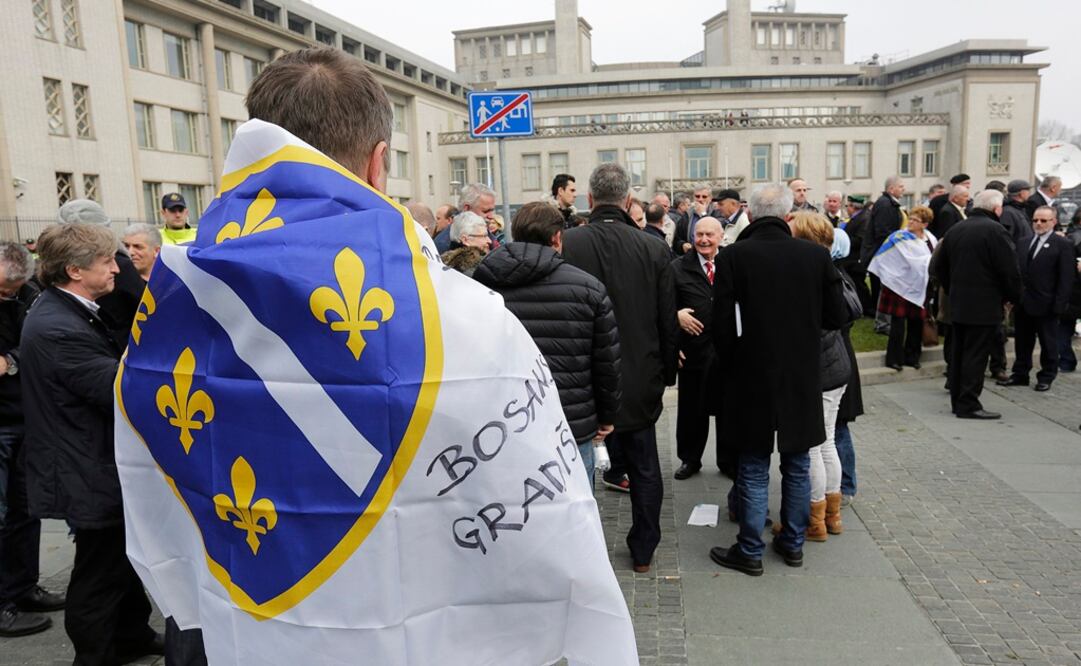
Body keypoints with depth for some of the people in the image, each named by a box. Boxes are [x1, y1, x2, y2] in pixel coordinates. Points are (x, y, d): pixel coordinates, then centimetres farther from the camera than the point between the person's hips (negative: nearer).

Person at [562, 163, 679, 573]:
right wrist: (666, 373, 13)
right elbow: (669, 323, 0)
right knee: (644, 469, 17)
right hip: (640, 381, 2)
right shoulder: (653, 250, -6)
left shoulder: (567, 244, -14)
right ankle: (643, 551, 28)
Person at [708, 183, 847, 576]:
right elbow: (836, 317, 0)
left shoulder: (733, 257, -14)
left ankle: (750, 551, 17)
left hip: (750, 378, -2)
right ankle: (793, 543, 29)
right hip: (802, 380, 3)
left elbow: (722, 324, -12)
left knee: (754, 470, 8)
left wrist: (728, 364, 5)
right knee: (797, 466, 17)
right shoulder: (816, 256, -6)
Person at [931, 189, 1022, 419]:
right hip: (985, 306, -7)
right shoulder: (995, 230, -13)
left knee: (958, 352, 12)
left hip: (957, 304, 7)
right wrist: (1013, 297, 1)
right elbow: (1009, 270, -14)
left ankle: (957, 400, 19)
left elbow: (939, 266, 15)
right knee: (975, 355, -4)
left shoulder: (956, 230, 9)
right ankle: (969, 404, -2)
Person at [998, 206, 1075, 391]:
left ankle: (1046, 377, 21)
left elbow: (1067, 278, -9)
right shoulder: (1024, 242, 9)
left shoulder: (1063, 245, -5)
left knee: (1048, 343, 9)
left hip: (1045, 304, -5)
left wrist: (1059, 305, -15)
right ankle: (1020, 374, 23)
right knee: (1022, 342, 13)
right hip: (1022, 302, 5)